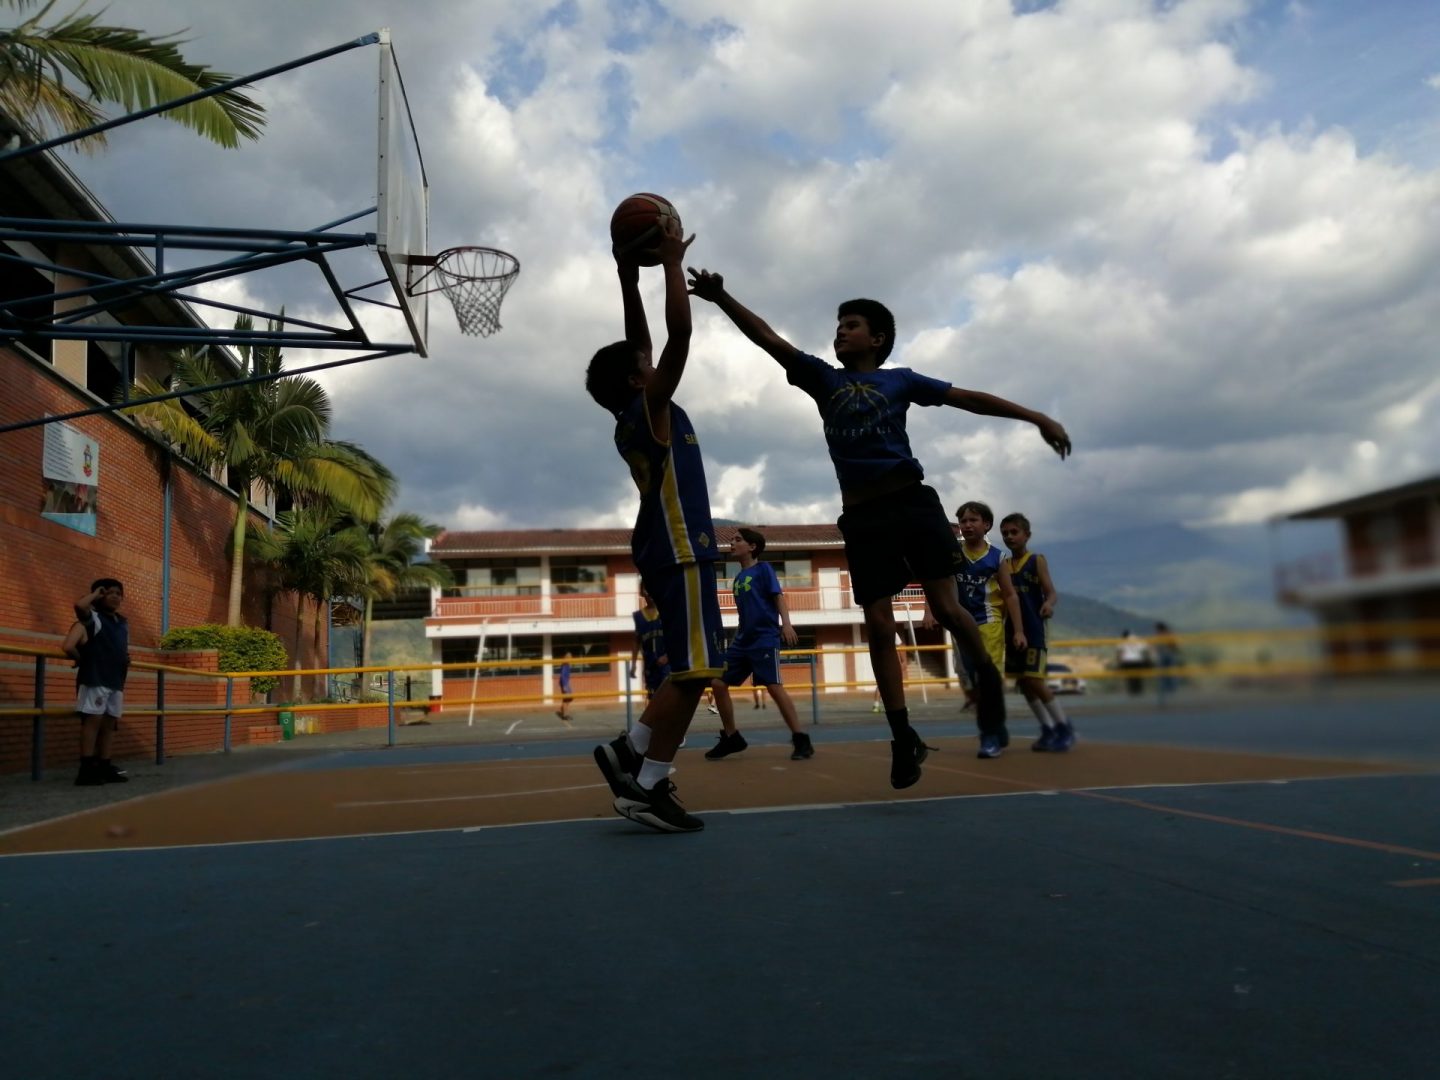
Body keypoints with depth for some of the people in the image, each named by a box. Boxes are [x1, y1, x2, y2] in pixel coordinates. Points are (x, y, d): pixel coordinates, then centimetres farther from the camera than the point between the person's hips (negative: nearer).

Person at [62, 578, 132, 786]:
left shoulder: (123, 623, 20)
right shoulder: (92, 617, -2)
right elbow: (79, 605, -23)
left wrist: (126, 660, 11)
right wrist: (95, 594, -6)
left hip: (116, 680, 7)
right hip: (95, 676, -7)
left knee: (110, 722, 7)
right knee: (93, 719, -10)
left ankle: (104, 767, 12)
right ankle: (86, 769, -9)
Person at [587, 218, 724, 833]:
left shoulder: (634, 418, 16)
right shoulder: (650, 407, -6)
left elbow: (640, 345, 26)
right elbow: (680, 333, -14)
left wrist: (630, 283, 26)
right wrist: (672, 264, -4)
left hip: (672, 550, 10)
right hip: (680, 550, -10)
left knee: (694, 670, 13)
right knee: (692, 671, -9)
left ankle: (631, 752, 14)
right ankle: (647, 788, -7)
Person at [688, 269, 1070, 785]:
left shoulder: (899, 379, 11)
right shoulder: (824, 378, 15)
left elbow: (967, 397, 10)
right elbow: (770, 339, 6)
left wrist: (1036, 418, 5)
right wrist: (722, 298, -5)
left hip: (912, 501, -2)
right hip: (862, 513, 2)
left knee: (946, 608, -5)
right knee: (878, 626, -1)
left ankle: (988, 675, 25)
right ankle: (904, 737, 7)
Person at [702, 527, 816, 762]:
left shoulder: (763, 568, -1)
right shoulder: (737, 578, 18)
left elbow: (778, 596, -9)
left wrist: (786, 623, -23)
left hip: (765, 637, -8)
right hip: (742, 639, 8)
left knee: (773, 686, -16)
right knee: (719, 683, 2)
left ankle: (801, 740, -9)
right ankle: (732, 738, 14)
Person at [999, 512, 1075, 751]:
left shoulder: (1037, 560, -3)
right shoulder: (1003, 565, 11)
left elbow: (1052, 592, -11)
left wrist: (1049, 603, -32)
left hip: (1033, 631, -6)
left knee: (1034, 680, -11)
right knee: (1022, 682, 7)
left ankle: (1064, 726, 4)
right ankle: (1048, 729, 19)